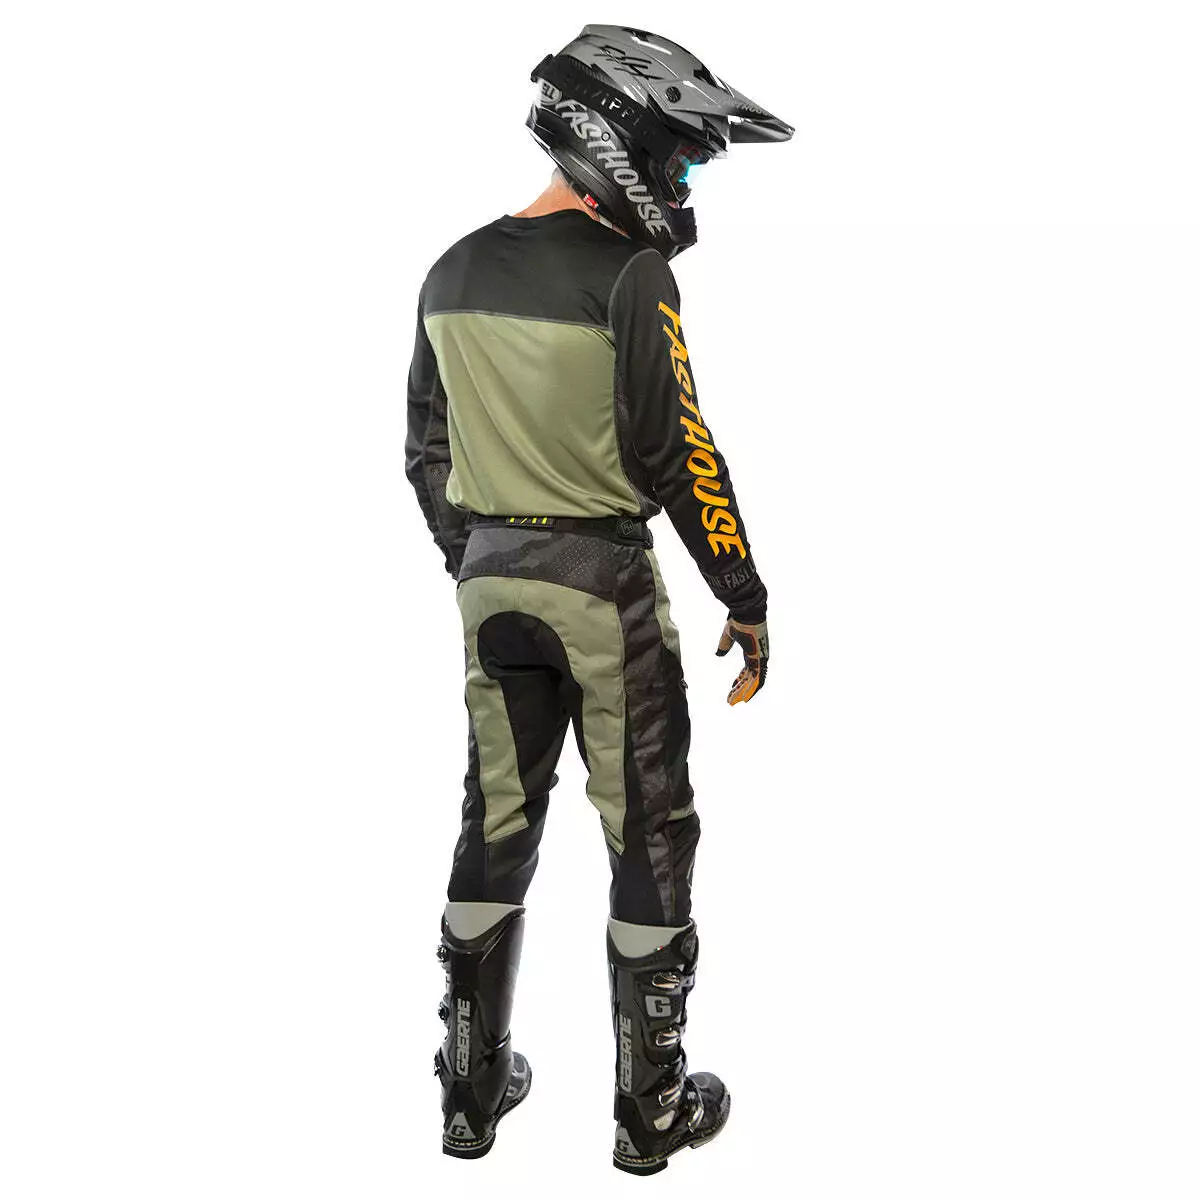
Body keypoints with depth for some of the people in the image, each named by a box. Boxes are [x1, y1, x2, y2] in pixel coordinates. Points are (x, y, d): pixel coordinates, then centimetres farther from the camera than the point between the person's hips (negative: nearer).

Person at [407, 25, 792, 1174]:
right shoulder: (628, 276, -15)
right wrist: (745, 601, -8)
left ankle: (471, 1090, 25)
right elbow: (677, 458, -16)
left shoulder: (454, 273, 6)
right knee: (649, 838, 7)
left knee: (497, 824, 15)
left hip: (491, 584, 6)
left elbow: (427, 454, 13)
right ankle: (652, 1108, 17)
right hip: (605, 585, -6)